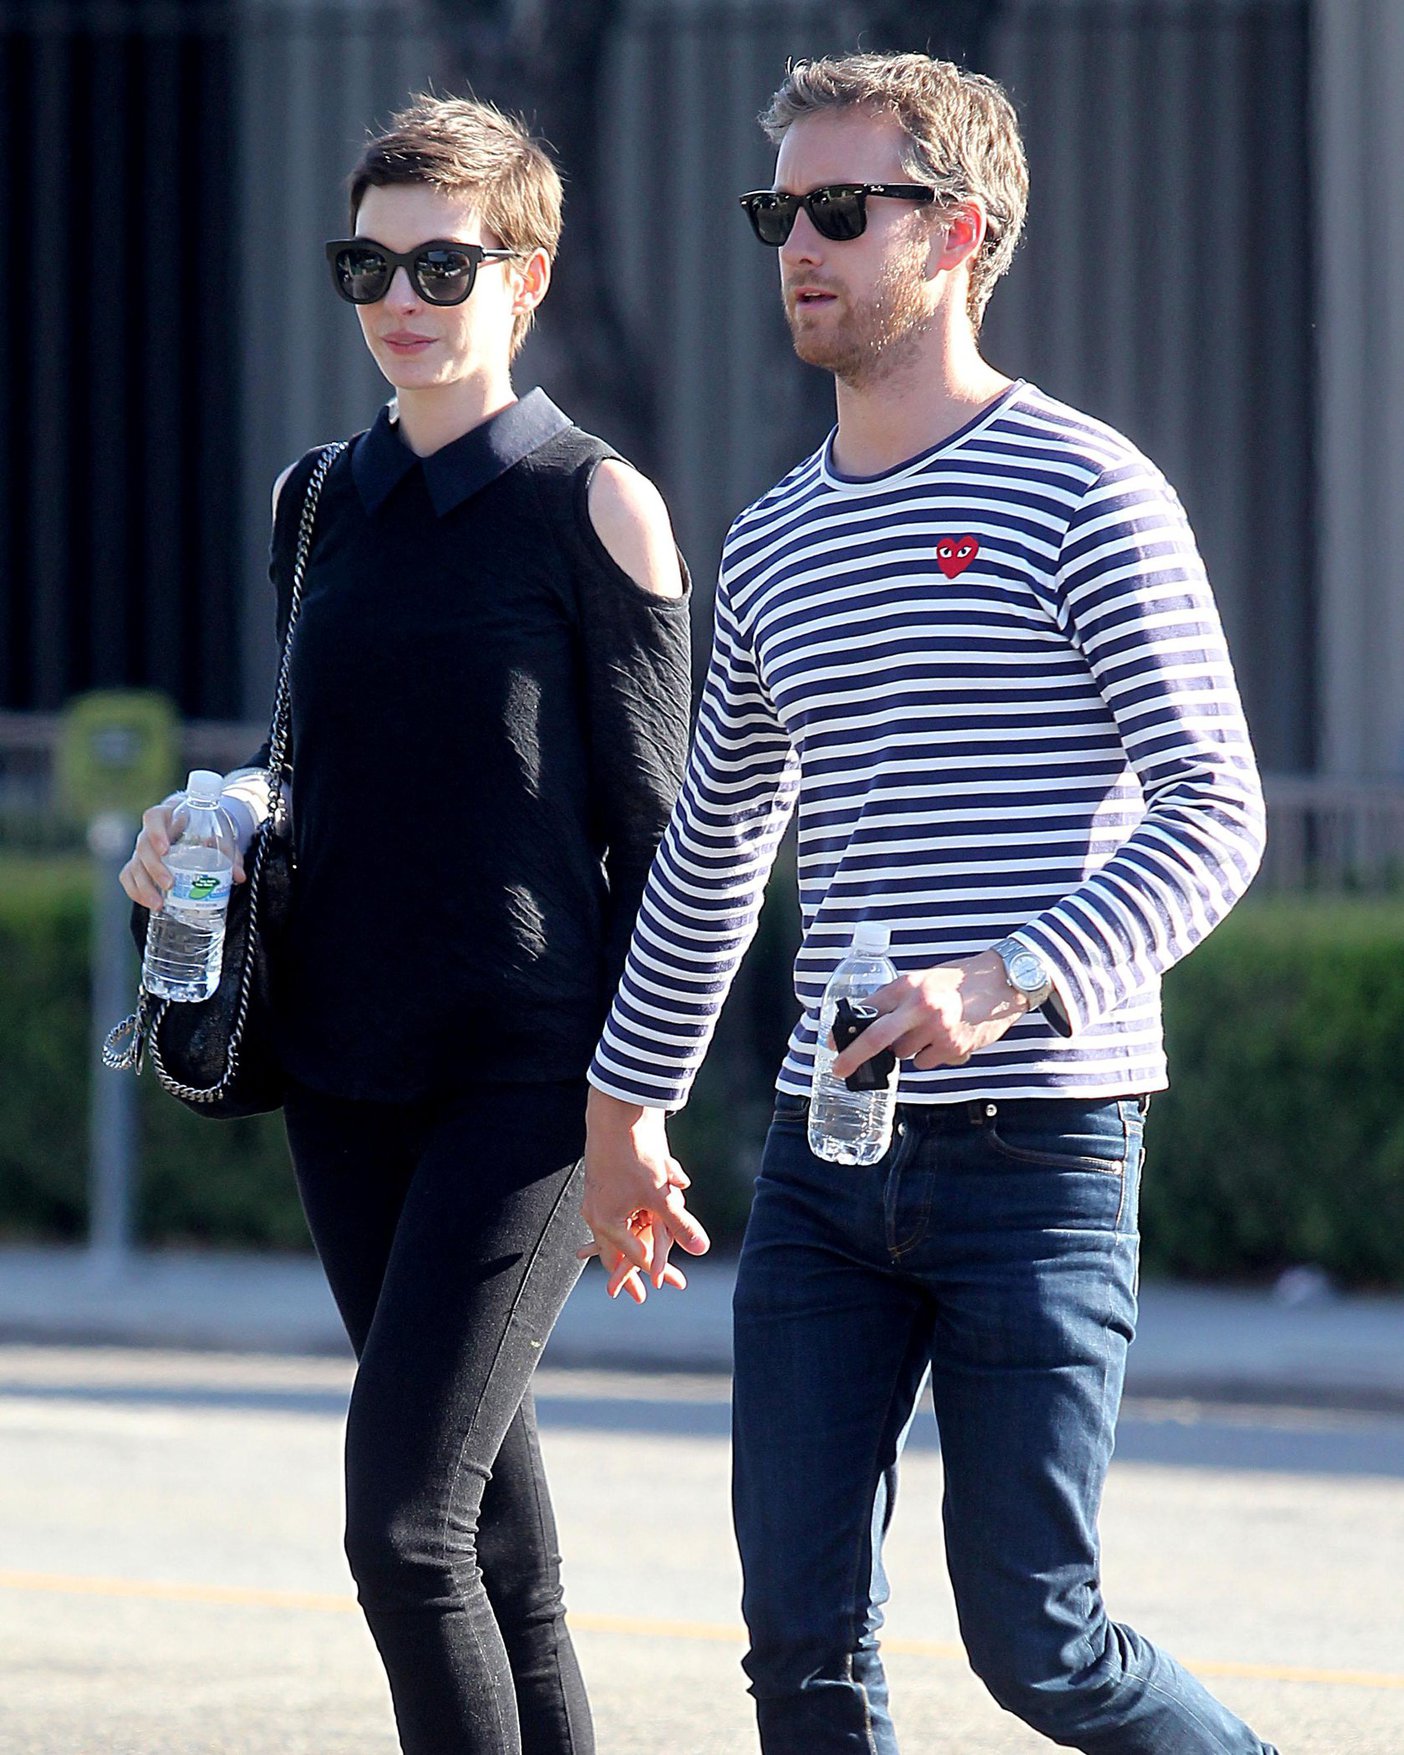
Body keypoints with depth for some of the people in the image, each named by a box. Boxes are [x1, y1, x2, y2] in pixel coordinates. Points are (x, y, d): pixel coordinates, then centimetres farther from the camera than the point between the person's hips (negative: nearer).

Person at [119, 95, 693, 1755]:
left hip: (527, 1073, -6)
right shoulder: (323, 502, 13)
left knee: (403, 1521, -16)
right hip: (349, 1070, 6)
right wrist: (202, 825, 3)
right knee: (490, 1528, 10)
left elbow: (656, 826, -4)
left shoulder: (594, 507, -4)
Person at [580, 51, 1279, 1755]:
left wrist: (1006, 982, -24)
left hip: (1036, 1150, -6)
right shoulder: (774, 542, 14)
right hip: (827, 1158, 6)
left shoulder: (1083, 494, -6)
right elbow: (712, 848, 27)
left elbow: (1214, 815, -11)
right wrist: (625, 1102, 28)